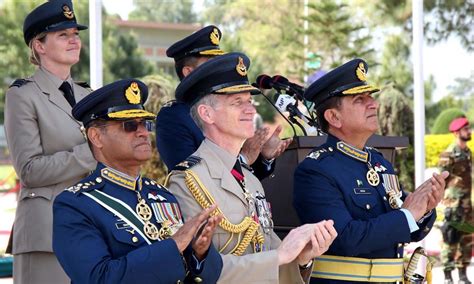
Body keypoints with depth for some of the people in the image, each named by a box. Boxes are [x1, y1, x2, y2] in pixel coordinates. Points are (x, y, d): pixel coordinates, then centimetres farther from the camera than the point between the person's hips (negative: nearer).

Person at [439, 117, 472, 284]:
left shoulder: (468, 152, 13)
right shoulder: (449, 154, -12)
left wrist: (469, 199, 19)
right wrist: (449, 204, -16)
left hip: (467, 200, 8)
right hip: (454, 200, -8)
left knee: (467, 239, 10)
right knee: (451, 237, -8)